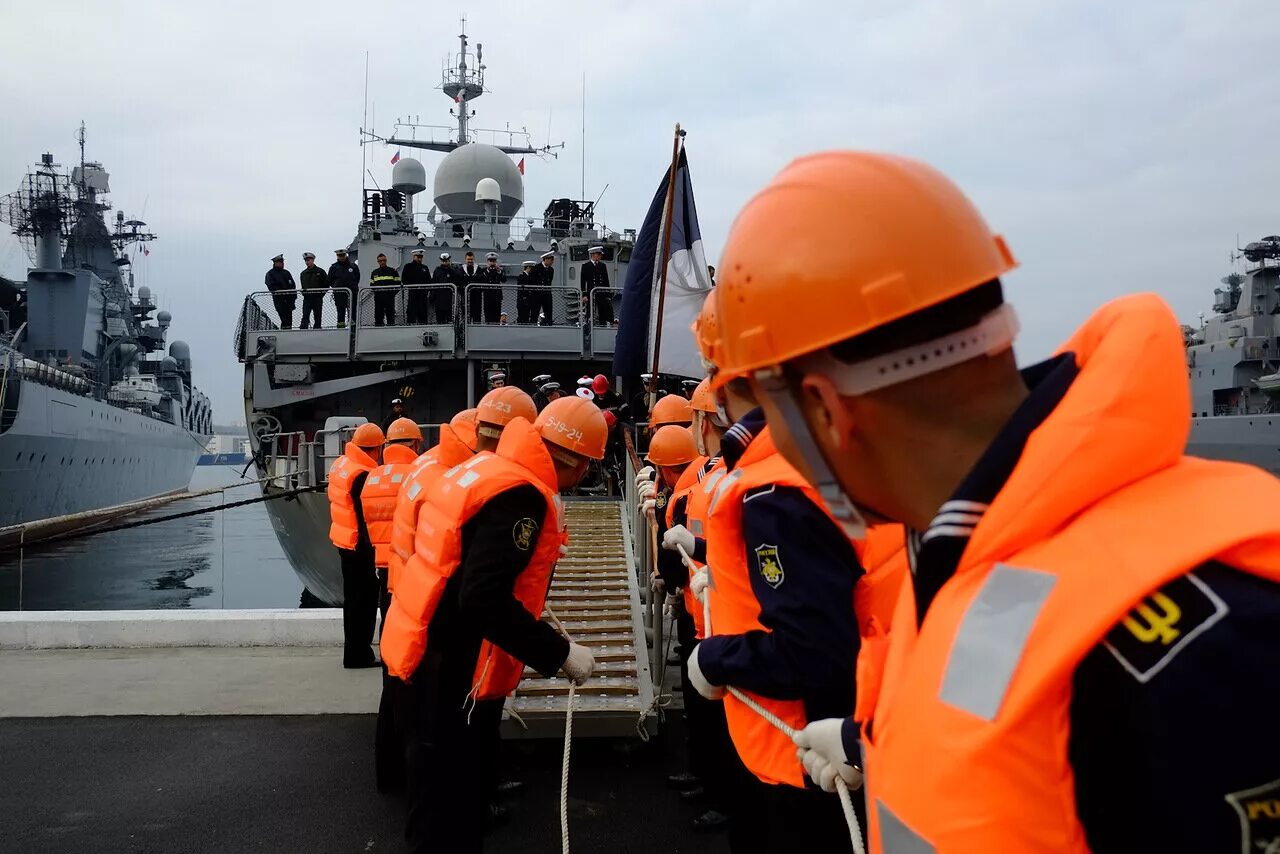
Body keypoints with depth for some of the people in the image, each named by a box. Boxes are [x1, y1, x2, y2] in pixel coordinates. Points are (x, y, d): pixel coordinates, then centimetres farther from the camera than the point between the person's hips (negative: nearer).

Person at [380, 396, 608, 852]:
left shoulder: (483, 467, 8)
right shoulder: (520, 495, -21)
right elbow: (486, 601, -29)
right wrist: (560, 653, -21)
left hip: (431, 659, 10)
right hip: (450, 676, -10)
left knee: (446, 801, 24)